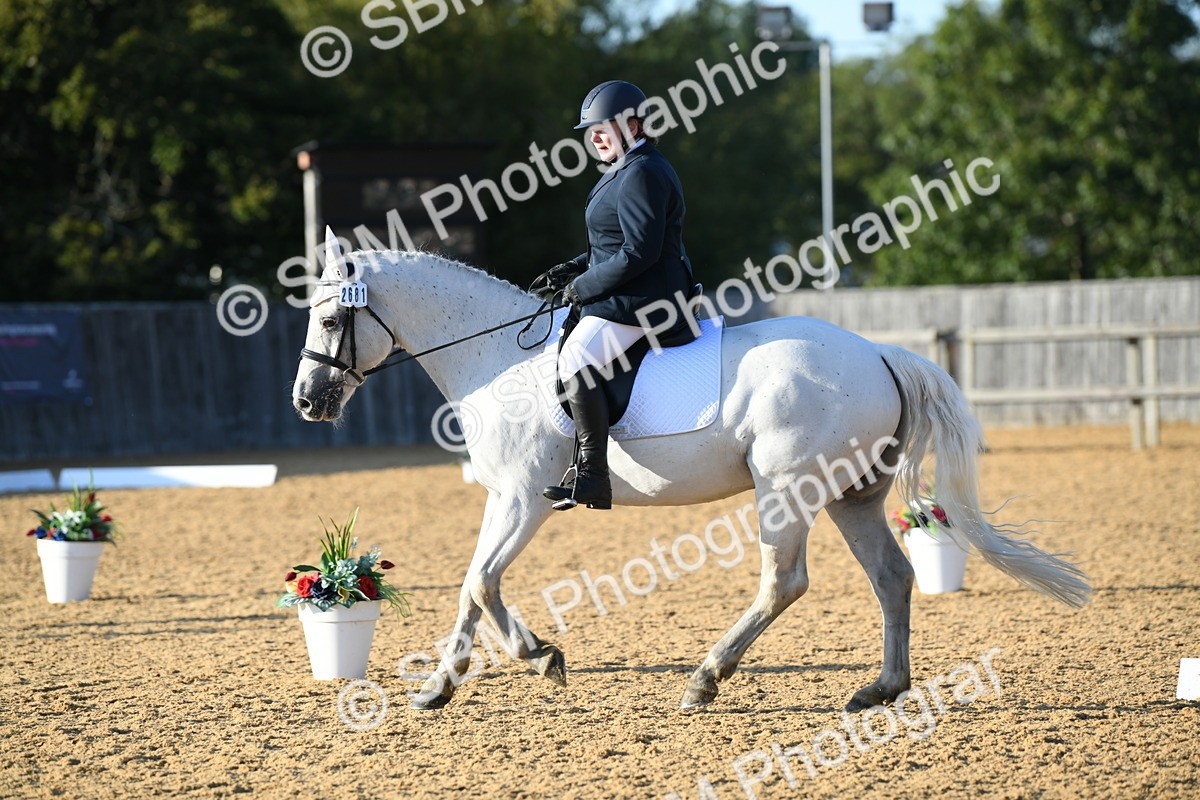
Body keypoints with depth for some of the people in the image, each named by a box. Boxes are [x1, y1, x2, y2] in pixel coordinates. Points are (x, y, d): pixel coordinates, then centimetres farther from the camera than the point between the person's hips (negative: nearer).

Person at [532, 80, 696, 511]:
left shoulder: (641, 174, -16)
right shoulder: (628, 170, 18)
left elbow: (638, 252, -23)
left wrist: (583, 287, -16)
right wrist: (572, 270, 11)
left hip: (641, 301, -12)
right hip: (629, 297, 12)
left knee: (578, 359, -26)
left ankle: (591, 476, -30)